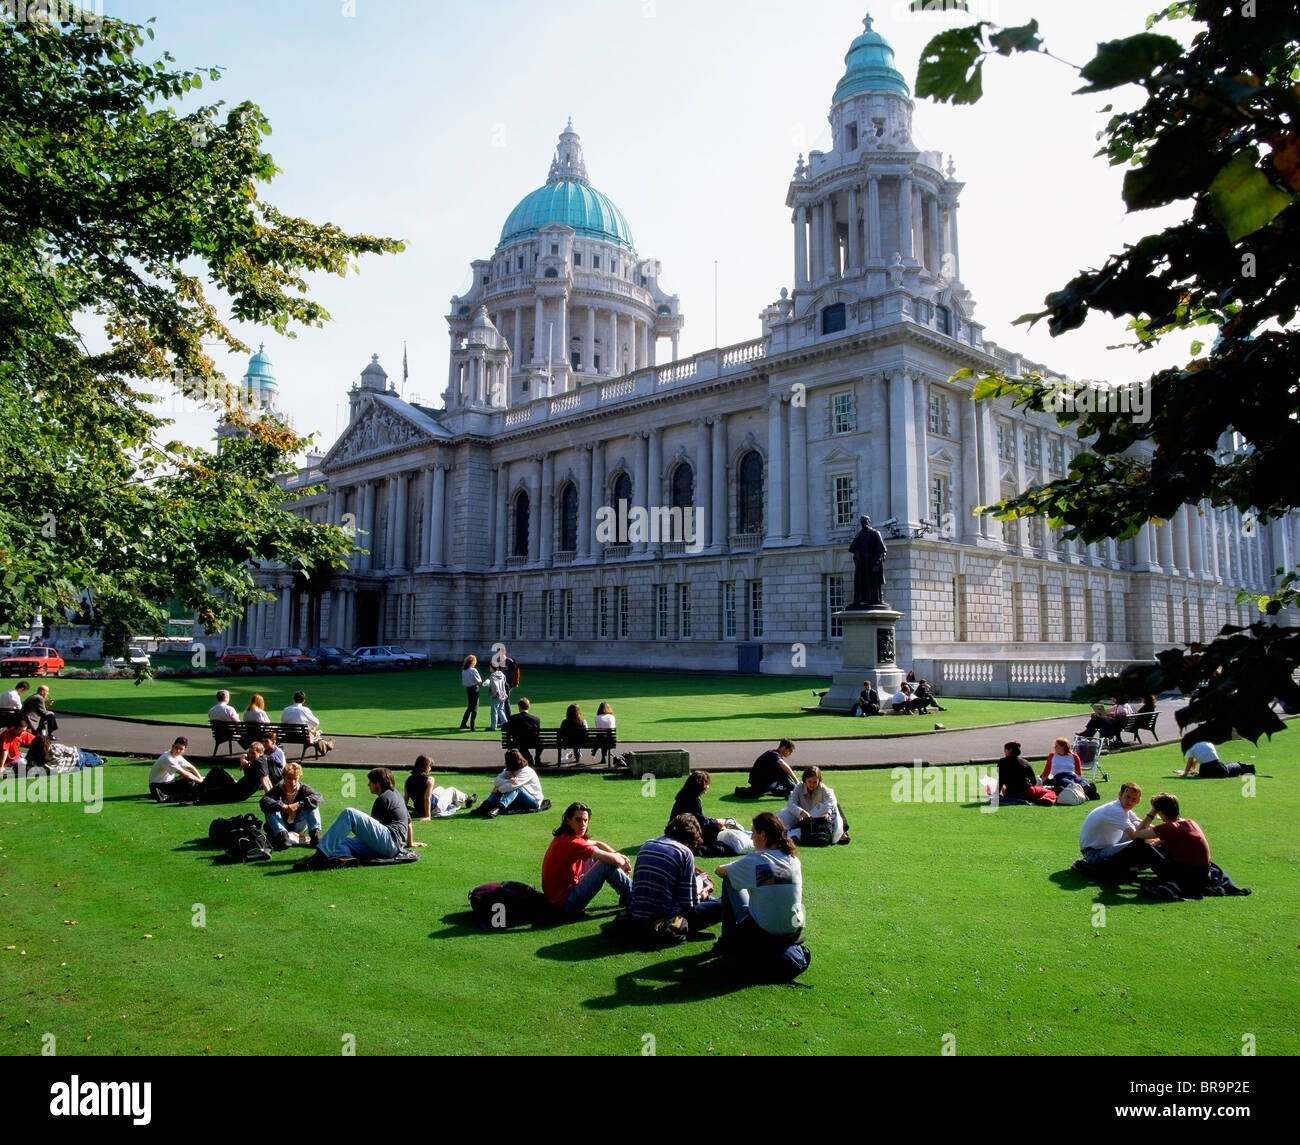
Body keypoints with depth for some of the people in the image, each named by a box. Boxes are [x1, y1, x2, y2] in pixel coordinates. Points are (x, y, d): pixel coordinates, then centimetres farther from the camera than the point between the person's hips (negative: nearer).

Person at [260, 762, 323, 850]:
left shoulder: (302, 788, -9)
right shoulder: (278, 789, -12)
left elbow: (317, 797, -26)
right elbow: (264, 801, -30)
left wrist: (299, 804, -37)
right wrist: (282, 806, -43)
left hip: (299, 827, 1)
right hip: (281, 826, -1)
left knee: (312, 804, -19)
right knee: (271, 810, -25)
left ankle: (315, 834, -32)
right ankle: (282, 835, -42)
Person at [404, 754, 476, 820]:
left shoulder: (409, 779, -6)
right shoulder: (429, 779, -24)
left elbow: (406, 797, -3)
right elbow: (427, 798, -28)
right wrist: (428, 817, -27)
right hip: (434, 810, -7)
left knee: (440, 789, 32)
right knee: (452, 790, 17)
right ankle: (468, 800, 44)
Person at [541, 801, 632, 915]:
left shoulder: (563, 837, 6)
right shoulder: (572, 843, -24)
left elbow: (597, 843, 21)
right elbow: (612, 859, -23)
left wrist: (619, 855, 7)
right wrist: (624, 863, -1)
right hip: (566, 903, -10)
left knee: (594, 855, 16)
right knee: (608, 865, -13)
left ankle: (625, 897, 21)